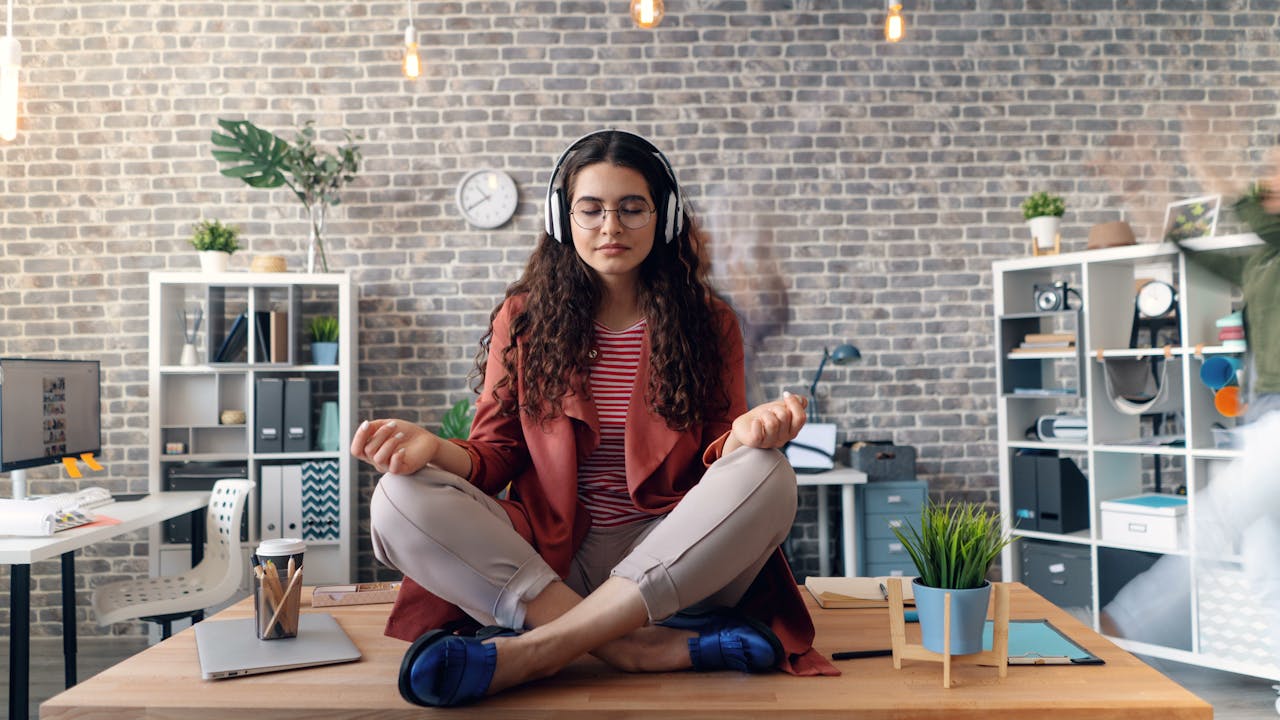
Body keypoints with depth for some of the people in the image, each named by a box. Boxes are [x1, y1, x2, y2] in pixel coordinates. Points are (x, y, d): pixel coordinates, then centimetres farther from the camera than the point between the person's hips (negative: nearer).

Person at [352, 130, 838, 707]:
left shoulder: (707, 323, 7)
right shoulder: (524, 318, 8)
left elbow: (713, 462, 4)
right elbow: (496, 455, 6)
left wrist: (743, 436, -21)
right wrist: (431, 447, -17)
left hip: (668, 558, 0)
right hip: (549, 558, 1)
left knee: (767, 477, -29)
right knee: (401, 500, -23)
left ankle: (532, 649, -29)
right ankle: (649, 649, -31)